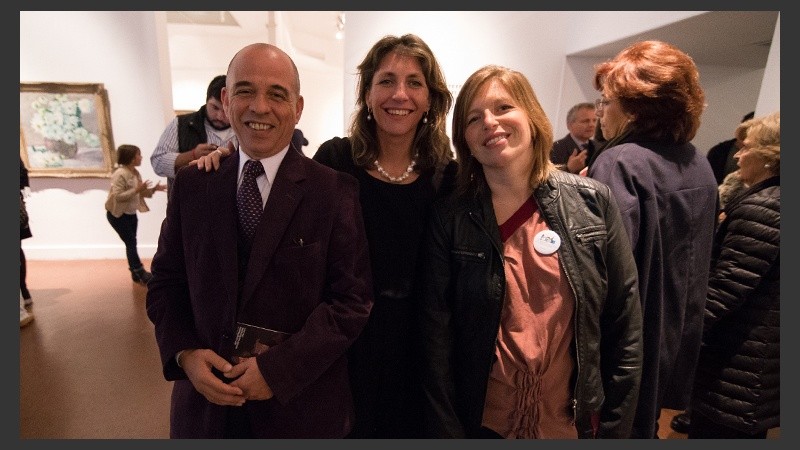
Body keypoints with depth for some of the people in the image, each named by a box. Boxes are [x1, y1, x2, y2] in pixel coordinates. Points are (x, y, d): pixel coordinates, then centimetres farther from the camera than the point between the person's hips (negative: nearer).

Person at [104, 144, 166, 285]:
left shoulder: (136, 173, 5)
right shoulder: (120, 174, -21)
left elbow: (140, 193, 9)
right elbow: (117, 196, -28)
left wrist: (153, 189, -6)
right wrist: (136, 190, -32)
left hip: (131, 213, 8)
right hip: (117, 214, -8)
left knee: (131, 243, 11)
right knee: (131, 242, -7)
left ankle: (135, 273, 17)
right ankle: (140, 272, -2)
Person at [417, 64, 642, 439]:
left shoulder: (593, 202, -8)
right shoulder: (449, 220, -12)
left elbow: (625, 326, -4)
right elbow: (437, 339, -9)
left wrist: (616, 428, -2)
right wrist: (447, 432, -7)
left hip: (575, 422, 2)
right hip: (483, 424, -1)